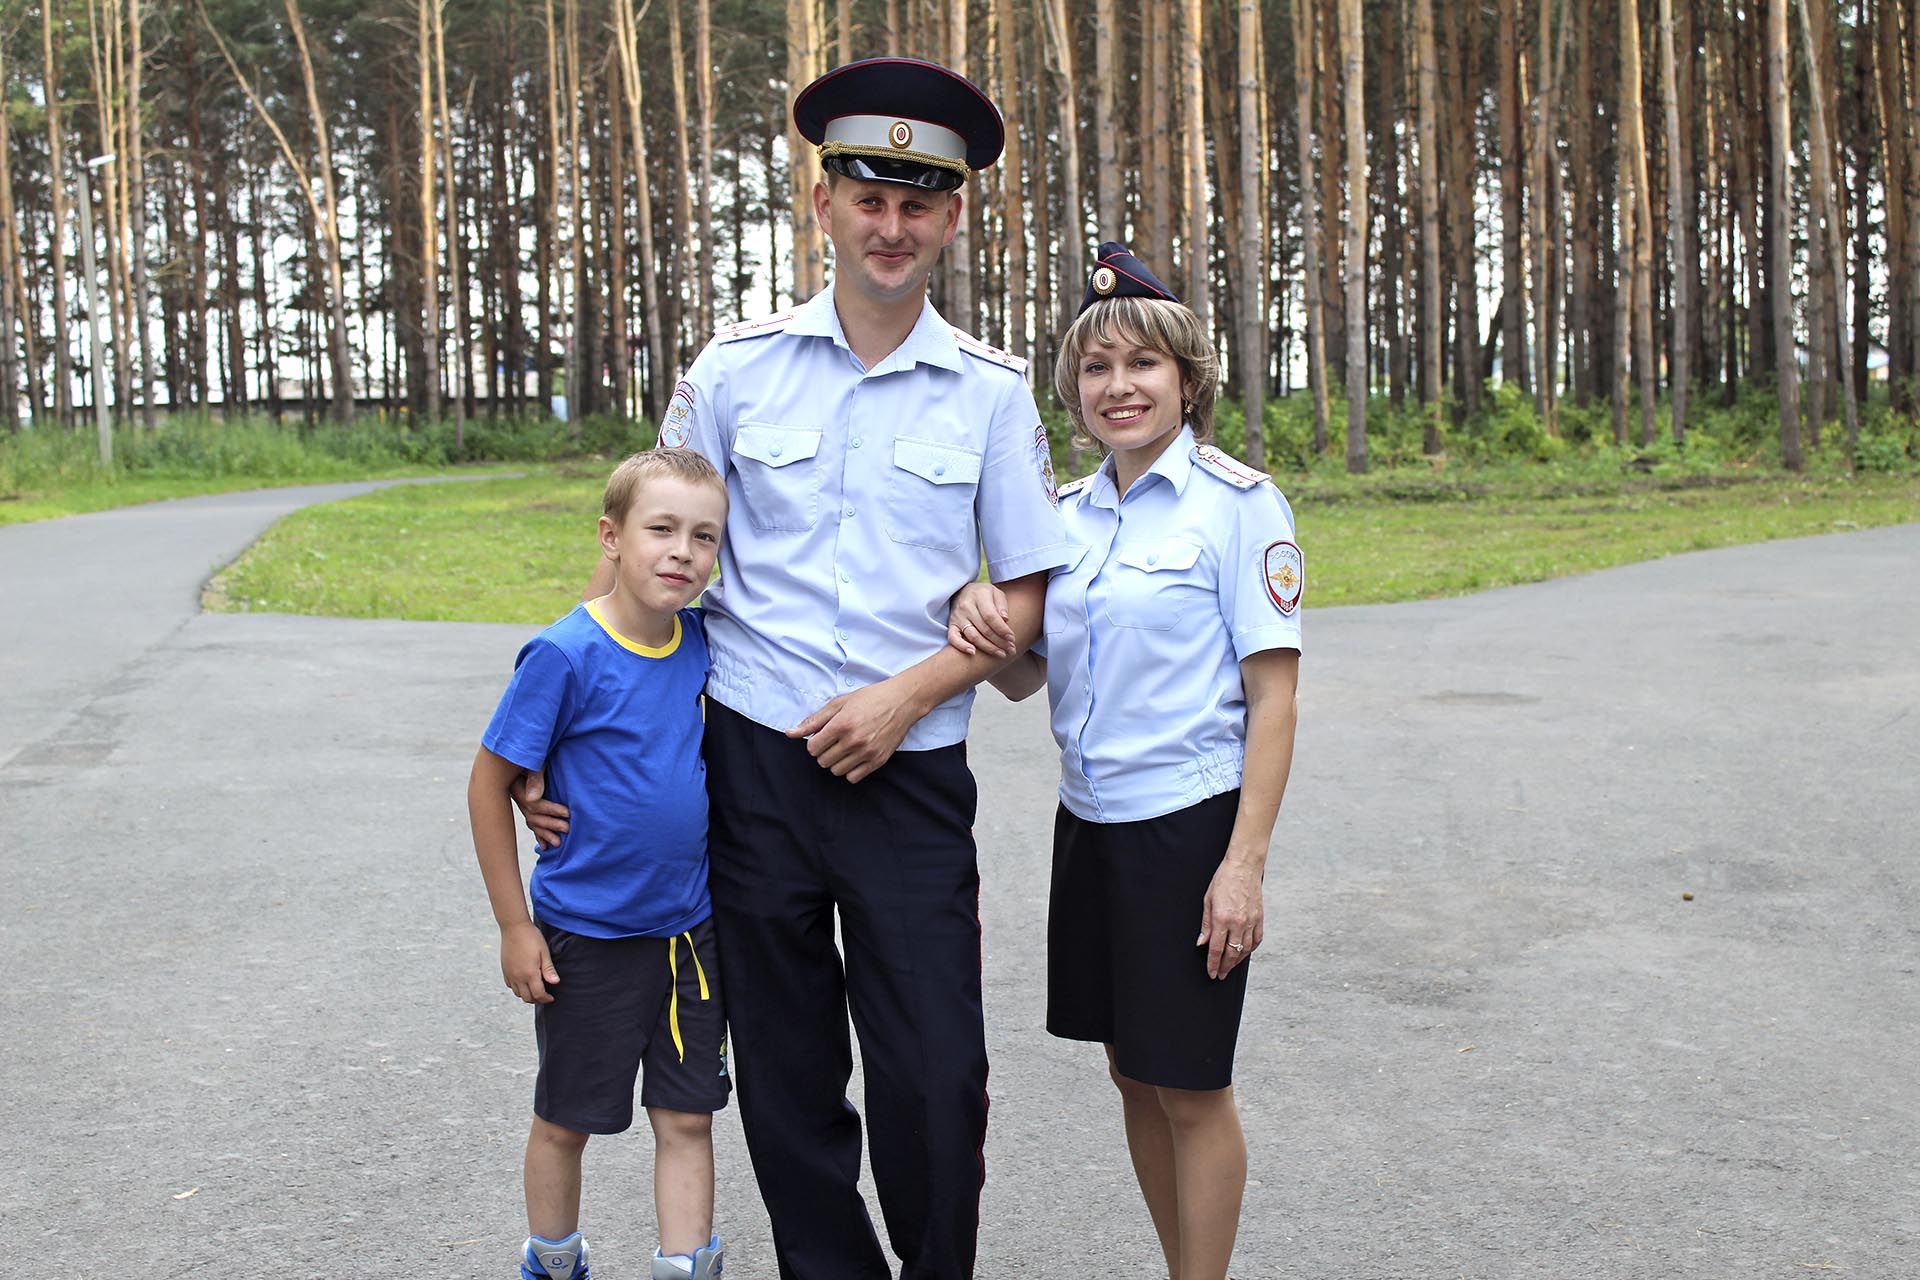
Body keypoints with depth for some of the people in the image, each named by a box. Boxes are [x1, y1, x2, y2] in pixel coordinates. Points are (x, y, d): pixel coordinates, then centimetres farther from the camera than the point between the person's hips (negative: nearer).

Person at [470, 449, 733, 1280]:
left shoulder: (701, 640, -3)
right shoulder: (564, 656, -19)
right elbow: (488, 784, -12)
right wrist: (515, 927, -10)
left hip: (690, 929, 4)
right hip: (587, 937, -4)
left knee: (687, 1117, 9)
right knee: (566, 1118, 14)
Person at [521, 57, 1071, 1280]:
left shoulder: (992, 392, 3)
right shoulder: (735, 369, 4)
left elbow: (1026, 598, 5)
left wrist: (906, 694, -9)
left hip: (911, 772, -1)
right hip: (753, 763, 1)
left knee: (937, 1078, -1)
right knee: (786, 1077, 10)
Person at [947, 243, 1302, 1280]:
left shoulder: (1236, 501, -10)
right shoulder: (1068, 511, 8)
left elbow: (1272, 697, -12)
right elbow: (1027, 680, 10)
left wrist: (1244, 862, -18)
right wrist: (983, 624, -13)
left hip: (1190, 824, -6)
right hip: (1090, 819, 6)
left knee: (1190, 1087, 4)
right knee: (1131, 1072, 15)